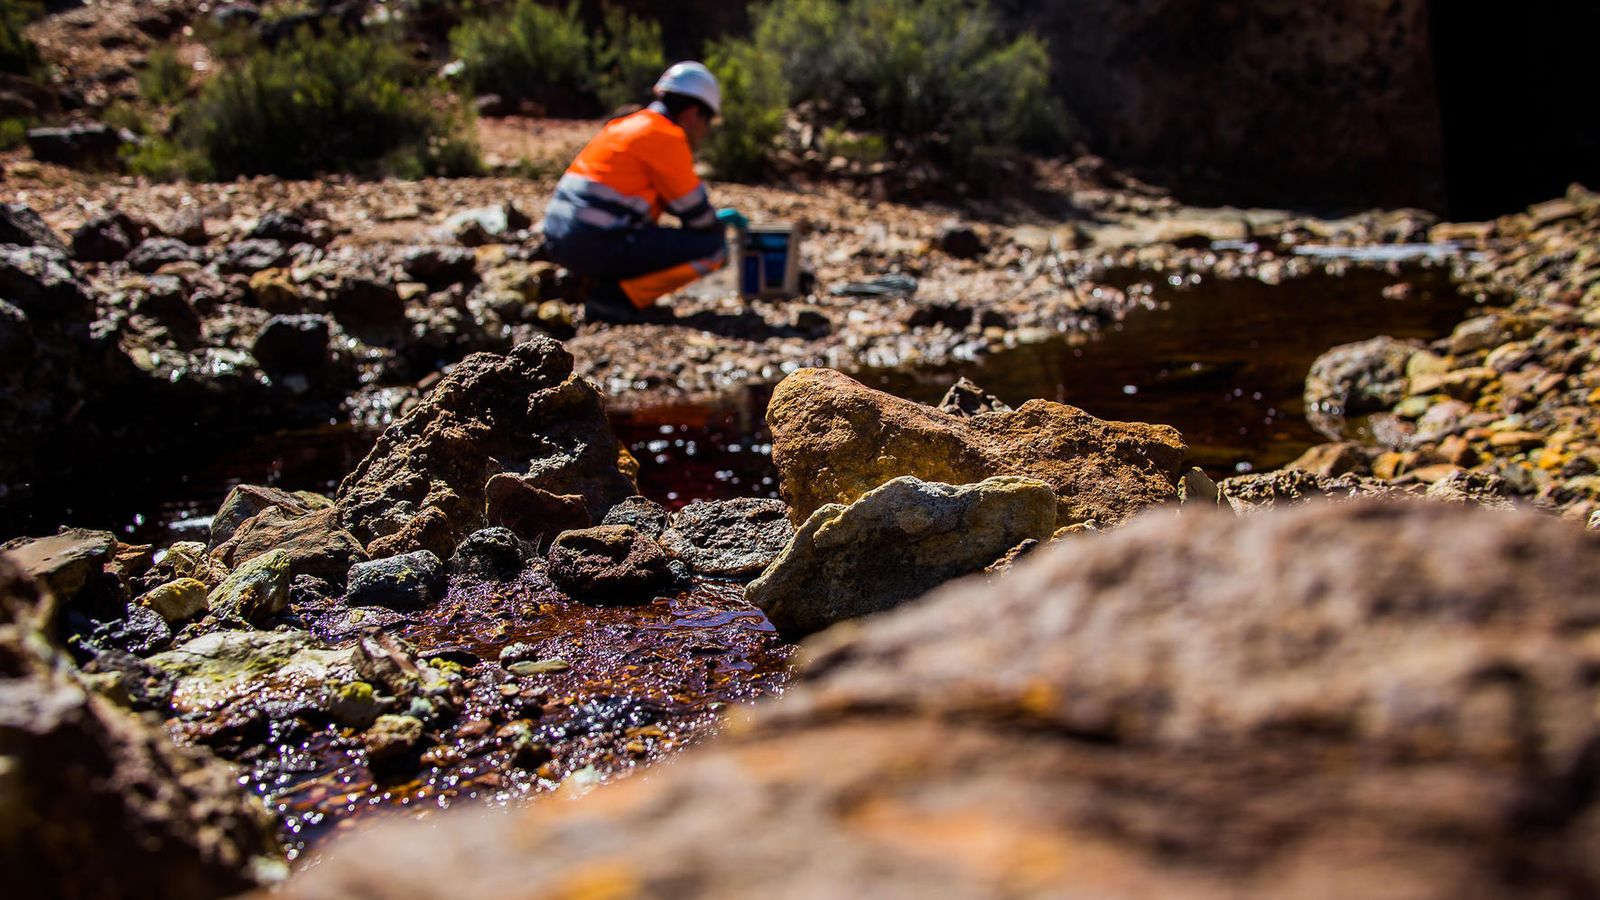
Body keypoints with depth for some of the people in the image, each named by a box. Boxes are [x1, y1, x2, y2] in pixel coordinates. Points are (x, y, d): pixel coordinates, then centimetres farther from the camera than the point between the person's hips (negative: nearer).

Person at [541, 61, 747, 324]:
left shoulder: (630, 125, 21)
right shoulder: (666, 137, -7)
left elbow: (671, 197, 32)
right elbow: (696, 213, -3)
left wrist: (715, 217, 30)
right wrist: (717, 224, 17)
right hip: (597, 246, -10)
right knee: (713, 248, -6)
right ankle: (614, 296, -9)